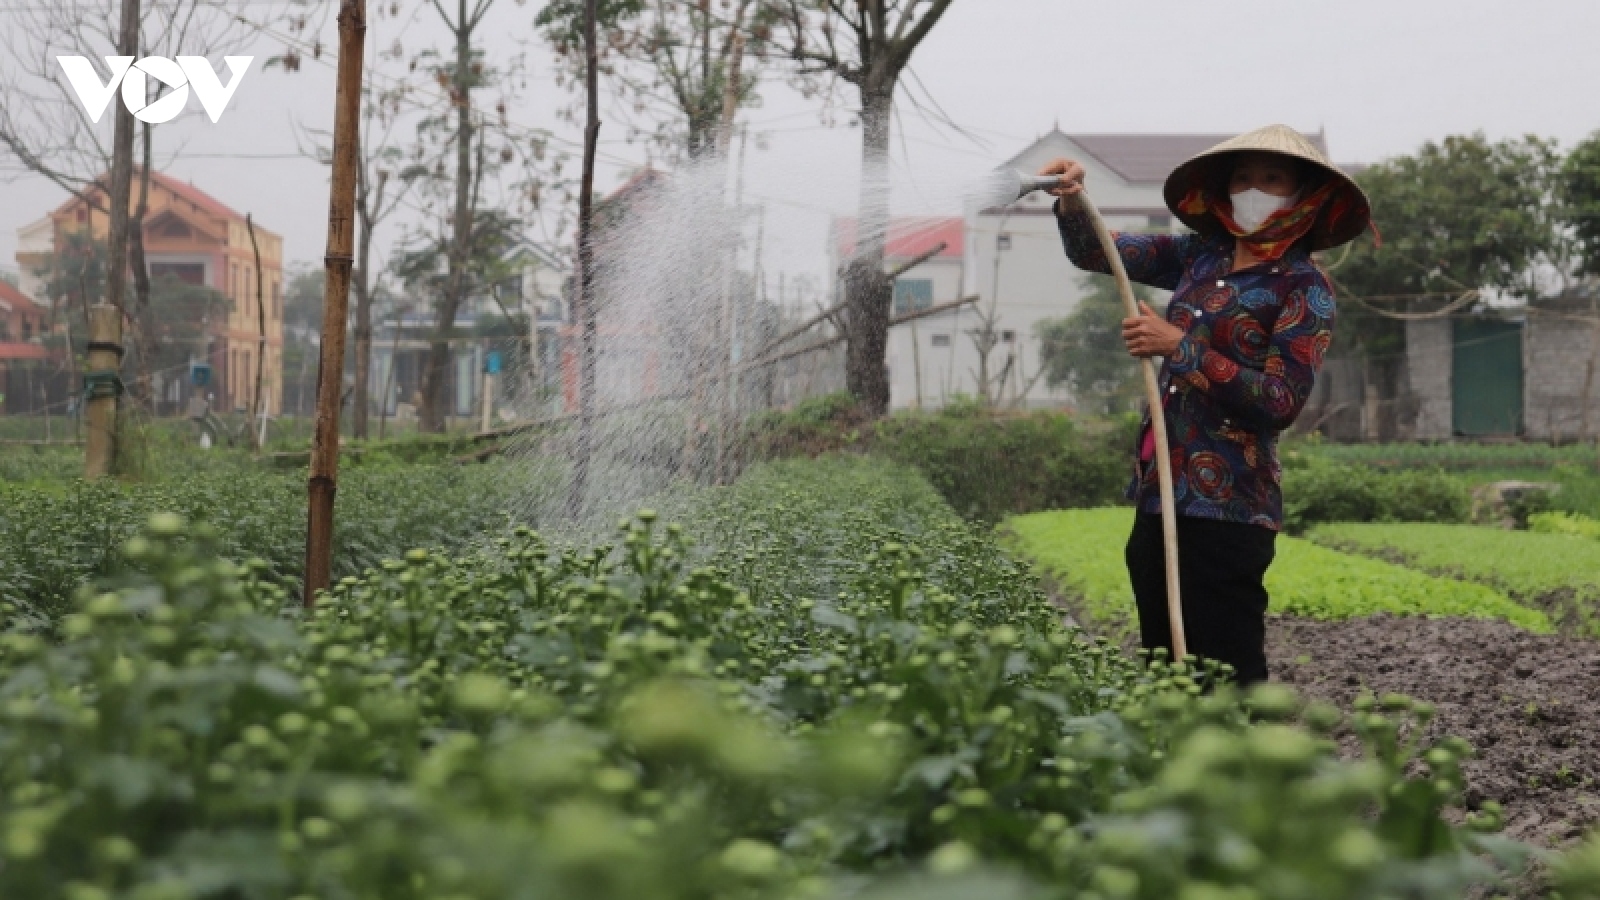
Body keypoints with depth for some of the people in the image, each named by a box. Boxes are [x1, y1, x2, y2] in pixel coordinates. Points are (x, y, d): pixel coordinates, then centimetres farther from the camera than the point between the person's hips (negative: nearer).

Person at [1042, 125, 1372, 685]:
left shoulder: (1303, 289, -4)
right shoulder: (1200, 256, 12)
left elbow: (1282, 402, -13)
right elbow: (1093, 253, 15)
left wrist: (1180, 347, -16)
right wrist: (1073, 199, -6)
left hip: (1227, 510, -6)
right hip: (1159, 497, 6)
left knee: (1229, 680, -7)